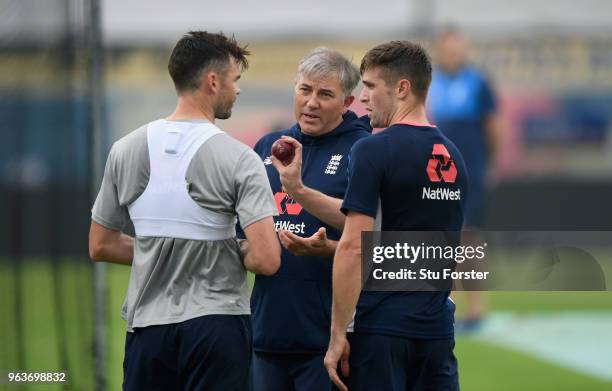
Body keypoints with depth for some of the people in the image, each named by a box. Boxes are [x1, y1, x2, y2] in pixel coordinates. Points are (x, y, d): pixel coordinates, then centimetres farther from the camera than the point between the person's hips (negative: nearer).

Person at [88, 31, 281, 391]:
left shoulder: (126, 150, 4)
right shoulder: (238, 159, -10)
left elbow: (101, 246, 11)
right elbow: (266, 260, -17)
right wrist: (234, 253, 4)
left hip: (148, 324, 4)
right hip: (216, 321, -4)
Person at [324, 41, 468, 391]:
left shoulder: (374, 151, -11)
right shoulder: (452, 156, 12)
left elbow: (354, 248, -16)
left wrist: (338, 335, -13)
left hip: (381, 329, -6)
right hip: (437, 330, 6)